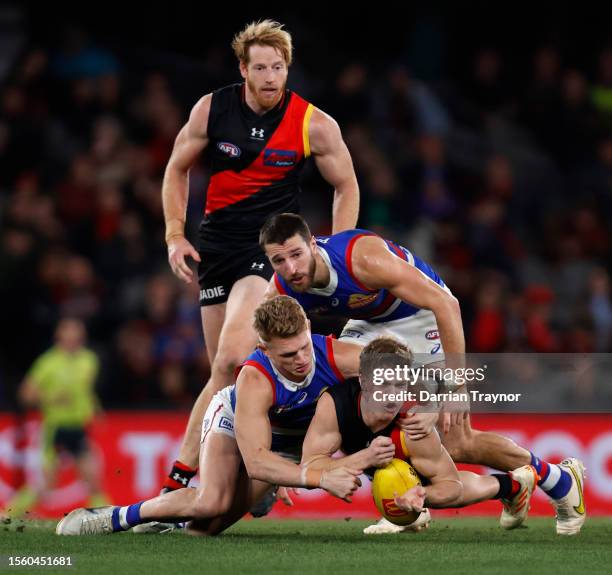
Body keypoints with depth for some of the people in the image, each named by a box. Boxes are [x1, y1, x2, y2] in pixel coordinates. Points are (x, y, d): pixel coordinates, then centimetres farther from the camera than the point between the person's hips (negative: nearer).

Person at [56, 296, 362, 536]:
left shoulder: (337, 357, -36)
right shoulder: (254, 380, -41)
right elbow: (255, 461, -47)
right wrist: (321, 478, -56)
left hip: (292, 440, 3)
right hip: (235, 418, -3)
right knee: (211, 502, -31)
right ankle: (118, 516, -8)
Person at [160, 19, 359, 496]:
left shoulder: (315, 125, -7)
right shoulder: (212, 110, -2)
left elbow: (346, 186, 7)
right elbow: (177, 168, 13)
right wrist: (175, 236, 4)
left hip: (272, 246, -3)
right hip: (217, 244, 4)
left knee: (232, 356, -22)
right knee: (225, 371, 4)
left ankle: (183, 471, -20)